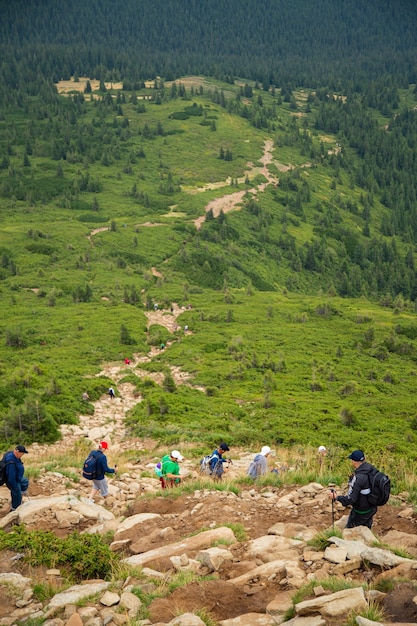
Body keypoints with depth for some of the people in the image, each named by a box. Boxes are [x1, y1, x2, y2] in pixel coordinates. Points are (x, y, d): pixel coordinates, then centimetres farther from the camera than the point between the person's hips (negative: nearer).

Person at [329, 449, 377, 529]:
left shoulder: (358, 478, -32)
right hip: (371, 509, 7)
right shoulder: (372, 470, -10)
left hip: (360, 512, -7)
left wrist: (336, 497, -13)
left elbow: (350, 500, -28)